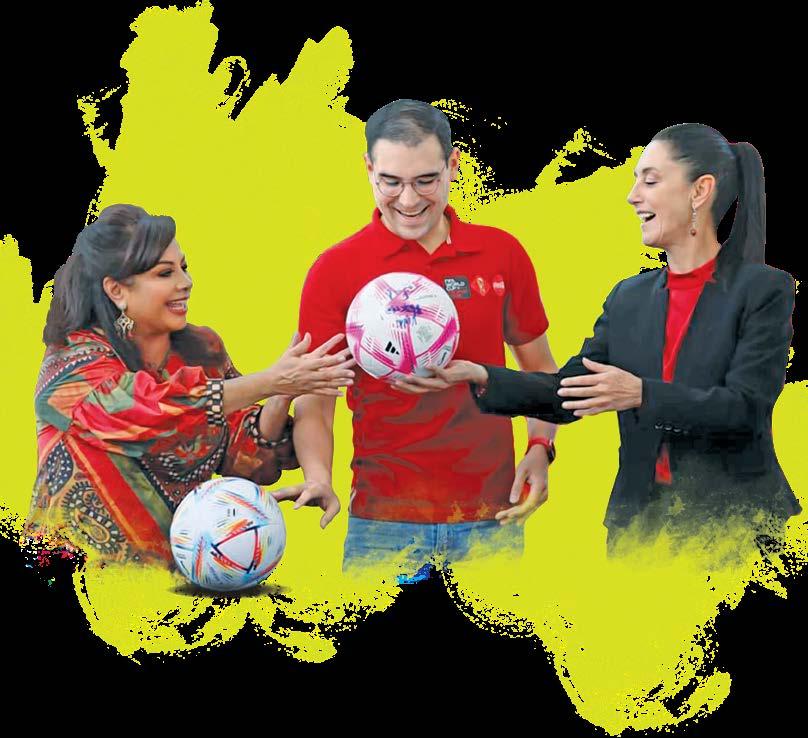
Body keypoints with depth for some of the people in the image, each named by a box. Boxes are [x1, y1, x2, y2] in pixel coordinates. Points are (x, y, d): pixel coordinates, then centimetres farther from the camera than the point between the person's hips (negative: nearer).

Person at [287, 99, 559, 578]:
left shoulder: (502, 253, 5)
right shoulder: (336, 270, -3)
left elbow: (541, 370, 15)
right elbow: (314, 403, -4)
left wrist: (540, 449, -2)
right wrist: (319, 481, -22)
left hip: (492, 520, 2)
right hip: (384, 525, -2)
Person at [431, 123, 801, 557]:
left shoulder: (765, 289, -6)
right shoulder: (629, 298, 11)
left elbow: (746, 407, -15)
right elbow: (569, 393, 7)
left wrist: (641, 395, -27)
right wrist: (478, 376, -7)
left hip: (733, 521, -4)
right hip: (640, 519, 5)